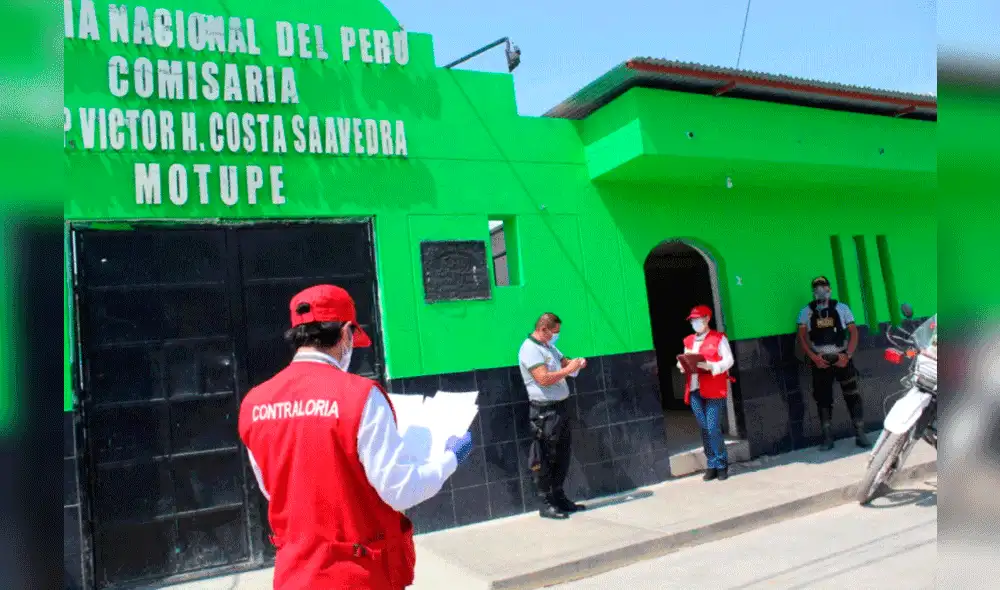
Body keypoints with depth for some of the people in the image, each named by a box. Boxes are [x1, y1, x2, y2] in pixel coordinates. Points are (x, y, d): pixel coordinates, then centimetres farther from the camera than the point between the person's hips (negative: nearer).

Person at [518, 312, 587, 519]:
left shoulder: (550, 347, 16)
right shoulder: (530, 349, -14)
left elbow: (564, 362, 26)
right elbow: (544, 379, -23)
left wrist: (576, 363, 4)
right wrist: (568, 370, -15)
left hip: (560, 407, 10)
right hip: (545, 410, -10)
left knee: (562, 455, 15)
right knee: (544, 460, -1)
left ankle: (559, 498, 26)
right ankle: (547, 504, 7)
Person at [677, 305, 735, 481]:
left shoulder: (718, 338, 1)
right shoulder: (688, 341, 16)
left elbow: (728, 360, -6)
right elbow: (685, 363, 21)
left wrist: (710, 366, -21)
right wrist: (683, 365, -2)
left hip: (714, 390, -5)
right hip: (694, 391, 5)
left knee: (713, 428, -7)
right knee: (704, 429, 7)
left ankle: (722, 465, 7)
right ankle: (711, 466, 15)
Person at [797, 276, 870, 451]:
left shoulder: (841, 308, 4)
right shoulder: (806, 312, 5)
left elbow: (853, 332, 2)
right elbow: (801, 336, 1)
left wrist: (848, 355, -10)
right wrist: (813, 357, -10)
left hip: (841, 358, 0)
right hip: (820, 360, 1)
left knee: (852, 395, -4)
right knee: (823, 398, 4)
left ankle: (860, 434, 6)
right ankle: (827, 437, 11)